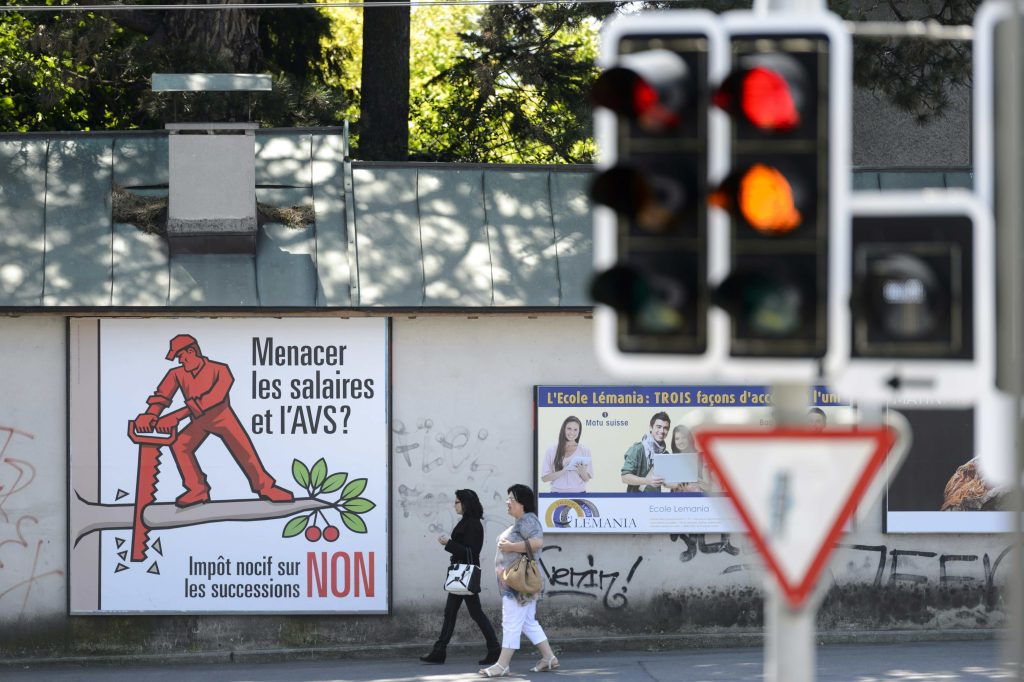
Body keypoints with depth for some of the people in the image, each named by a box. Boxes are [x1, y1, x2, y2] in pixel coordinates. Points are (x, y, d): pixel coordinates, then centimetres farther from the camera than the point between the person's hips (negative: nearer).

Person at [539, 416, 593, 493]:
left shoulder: (584, 451, 5)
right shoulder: (551, 451, 2)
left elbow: (587, 478, 10)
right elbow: (544, 477, -2)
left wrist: (582, 472, -12)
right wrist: (563, 471, -15)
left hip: (578, 493, 1)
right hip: (558, 493, -1)